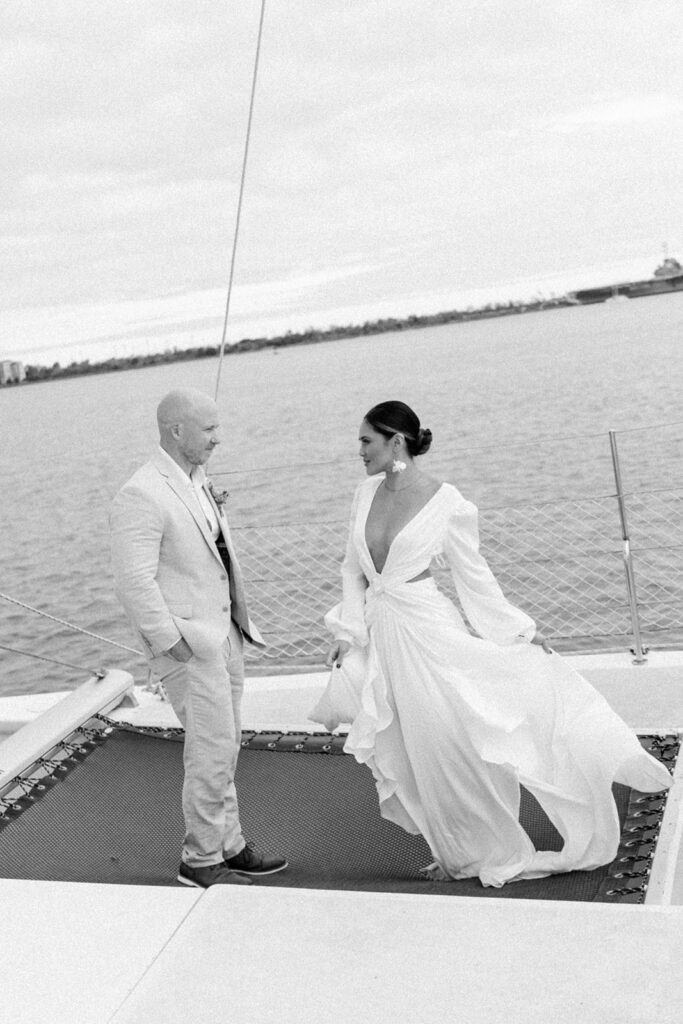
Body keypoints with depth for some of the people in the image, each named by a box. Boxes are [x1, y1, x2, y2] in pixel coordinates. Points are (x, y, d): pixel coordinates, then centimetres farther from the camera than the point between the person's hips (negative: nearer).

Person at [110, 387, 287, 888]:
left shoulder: (197, 481, 9)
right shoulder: (142, 495, -19)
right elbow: (134, 582, -22)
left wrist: (240, 621, 16)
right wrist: (171, 642, -20)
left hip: (223, 632, 9)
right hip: (188, 639, -9)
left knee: (225, 747, 16)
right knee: (213, 751, -3)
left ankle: (229, 846, 30)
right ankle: (201, 860, 14)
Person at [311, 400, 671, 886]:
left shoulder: (446, 503, -10)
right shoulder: (367, 493, 4)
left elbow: (474, 574, 0)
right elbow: (354, 570, 11)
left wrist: (522, 630, 2)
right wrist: (348, 632, 4)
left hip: (427, 633, -5)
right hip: (380, 635, 5)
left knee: (452, 744, 0)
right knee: (417, 755, 12)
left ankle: (496, 852, 23)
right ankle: (458, 851, 32)